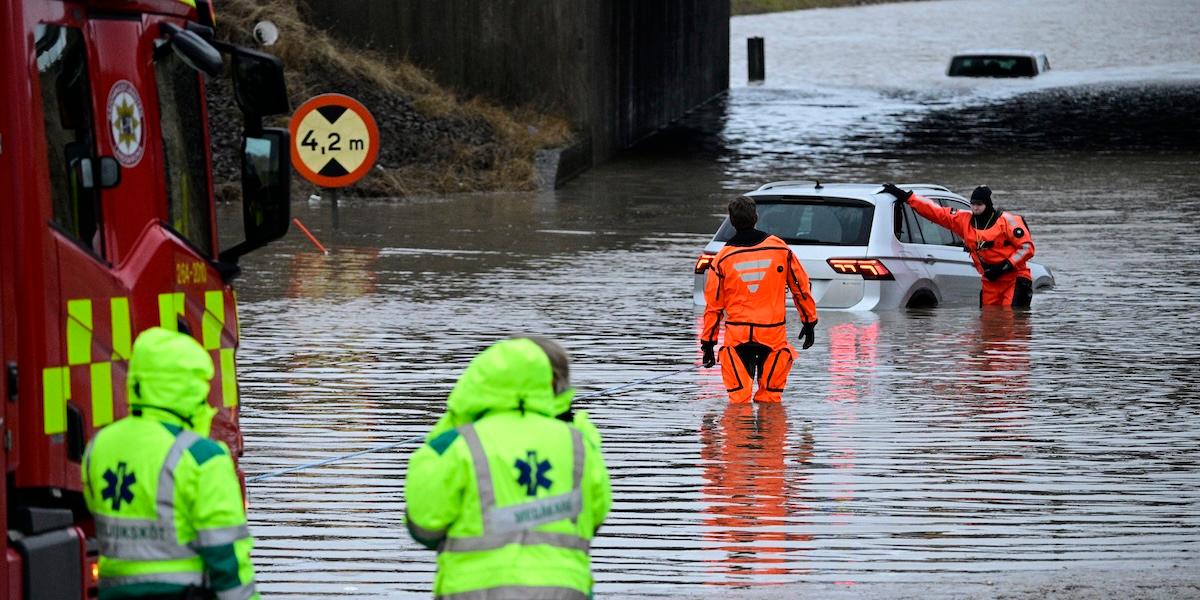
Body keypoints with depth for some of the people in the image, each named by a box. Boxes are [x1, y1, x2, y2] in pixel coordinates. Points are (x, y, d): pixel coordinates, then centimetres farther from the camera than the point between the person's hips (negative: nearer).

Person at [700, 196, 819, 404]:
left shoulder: (723, 258, -2)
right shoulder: (780, 249, -1)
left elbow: (713, 303, 3)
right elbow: (800, 286, 8)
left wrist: (708, 343, 11)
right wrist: (809, 322, 20)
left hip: (737, 334, 0)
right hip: (773, 332, 0)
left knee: (738, 397, 5)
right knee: (770, 395, 9)